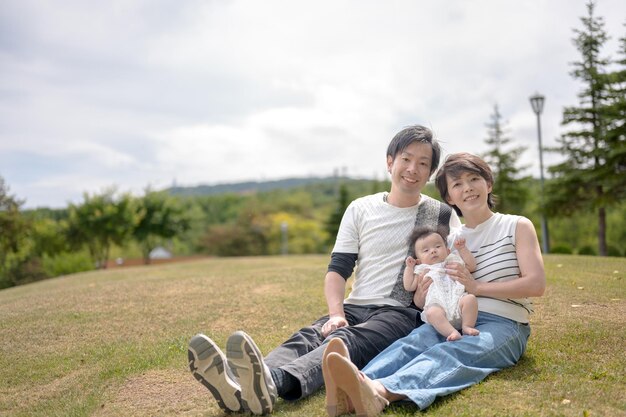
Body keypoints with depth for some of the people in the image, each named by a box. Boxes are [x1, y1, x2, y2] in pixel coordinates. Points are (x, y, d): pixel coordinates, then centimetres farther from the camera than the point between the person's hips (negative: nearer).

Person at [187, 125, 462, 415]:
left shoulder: (443, 216, 8)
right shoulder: (360, 209, 12)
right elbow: (337, 269, 6)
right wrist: (336, 313, -11)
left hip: (403, 314, -3)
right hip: (356, 307, 3)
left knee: (345, 339, -34)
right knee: (309, 337, -28)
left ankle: (271, 382, -62)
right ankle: (241, 384, -57)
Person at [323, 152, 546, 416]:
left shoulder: (517, 226, 9)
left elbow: (537, 284, -3)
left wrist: (477, 287, -12)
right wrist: (423, 296, -6)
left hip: (503, 324, -4)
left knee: (448, 354, -36)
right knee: (412, 342, -31)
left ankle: (379, 392, -65)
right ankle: (357, 386, -60)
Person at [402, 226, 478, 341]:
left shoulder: (454, 262, 32)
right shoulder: (423, 271, 29)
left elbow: (471, 266, 23)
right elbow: (409, 286, 21)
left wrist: (462, 248, 21)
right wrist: (409, 267, 21)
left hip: (458, 300, 2)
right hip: (437, 305, -2)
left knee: (470, 298, -31)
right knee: (432, 312, -36)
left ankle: (467, 326, -23)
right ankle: (452, 332, -44)